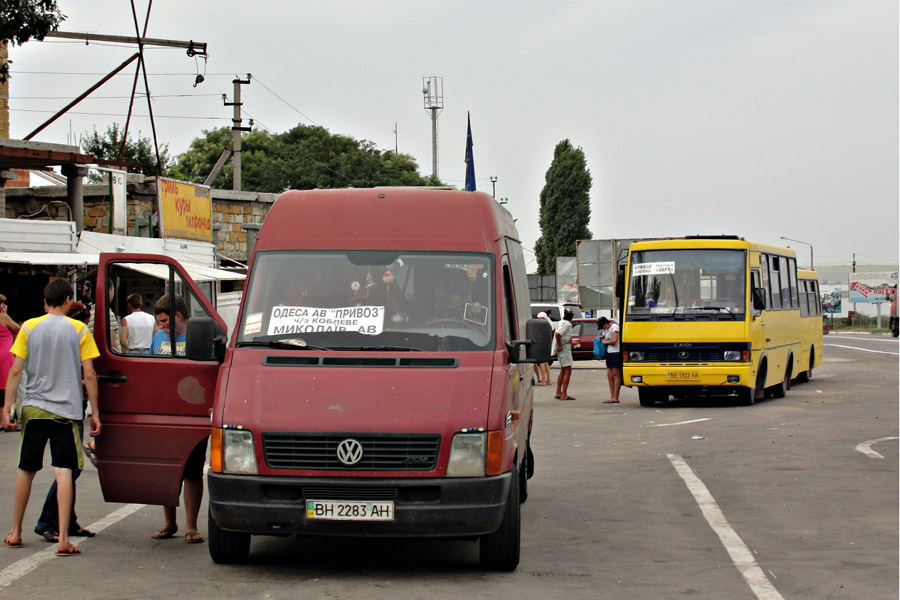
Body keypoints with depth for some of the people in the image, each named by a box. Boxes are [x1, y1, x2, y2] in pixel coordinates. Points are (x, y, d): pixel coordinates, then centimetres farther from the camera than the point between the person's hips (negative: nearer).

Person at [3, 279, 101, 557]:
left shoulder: (29, 327, 3)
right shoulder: (79, 330, -1)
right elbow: (89, 375, -3)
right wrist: (94, 412, 3)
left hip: (34, 409, 2)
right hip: (67, 410, -2)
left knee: (26, 471, 14)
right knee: (64, 472, -5)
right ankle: (63, 539, -12)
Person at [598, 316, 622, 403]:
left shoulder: (614, 327, -10)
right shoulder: (606, 329, 17)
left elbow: (614, 340, -20)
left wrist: (605, 341, -5)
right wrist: (602, 337, 7)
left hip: (616, 353, -9)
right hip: (609, 353, 9)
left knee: (616, 375, -8)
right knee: (609, 375, 5)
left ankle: (615, 398, -9)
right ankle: (612, 397, 7)